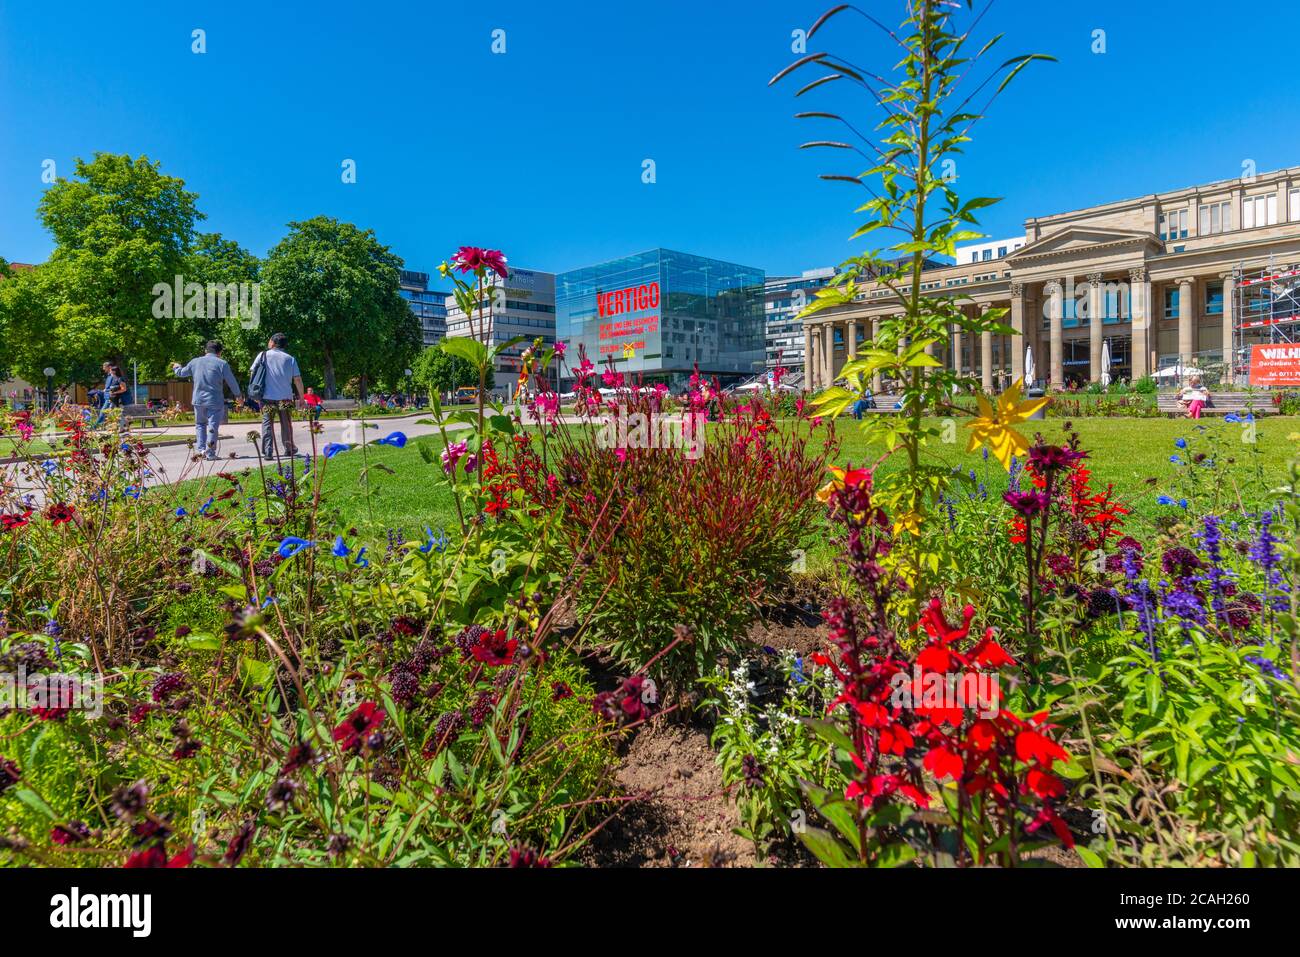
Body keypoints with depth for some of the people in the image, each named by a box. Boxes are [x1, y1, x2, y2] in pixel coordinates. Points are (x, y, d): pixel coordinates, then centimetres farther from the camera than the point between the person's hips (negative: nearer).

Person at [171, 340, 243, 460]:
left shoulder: (195, 362, 7)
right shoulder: (222, 363, -7)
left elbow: (181, 373, 22)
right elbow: (232, 382, -3)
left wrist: (176, 367, 46)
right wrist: (238, 394, 13)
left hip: (198, 400, 4)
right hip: (215, 401, -4)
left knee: (200, 424, 21)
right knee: (213, 426, 0)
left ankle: (201, 449, 9)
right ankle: (210, 453, -1)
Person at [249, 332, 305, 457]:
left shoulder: (263, 355, 2)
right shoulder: (290, 359, 2)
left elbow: (252, 373, 3)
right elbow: (297, 380, -2)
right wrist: (302, 396, 7)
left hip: (267, 397, 0)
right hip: (285, 397, 1)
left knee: (267, 423, 5)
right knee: (286, 424, 12)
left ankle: (268, 451, -2)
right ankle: (289, 449, 18)